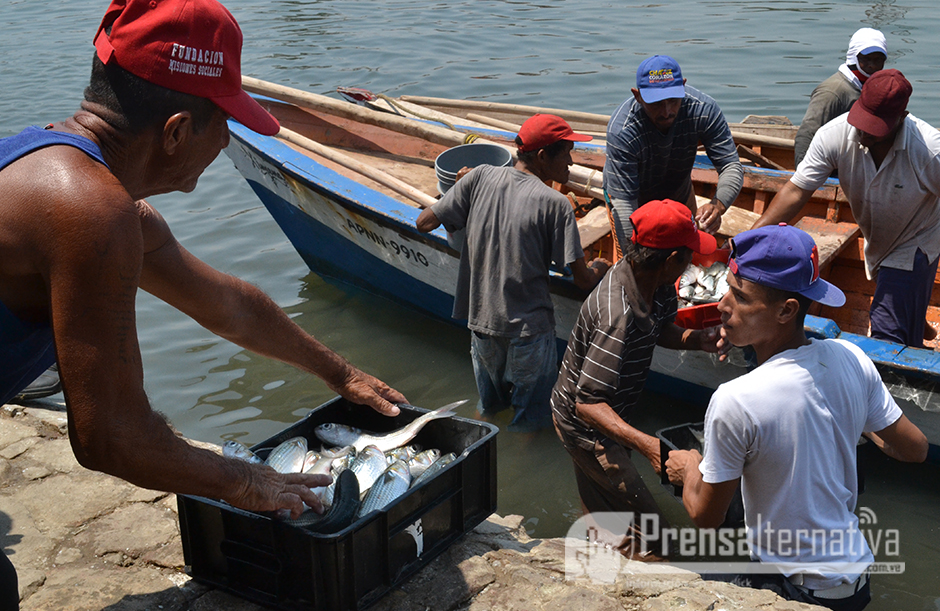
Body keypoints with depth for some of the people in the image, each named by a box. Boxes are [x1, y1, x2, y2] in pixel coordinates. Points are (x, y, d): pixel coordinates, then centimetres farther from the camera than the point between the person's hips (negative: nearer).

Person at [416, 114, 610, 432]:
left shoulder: (480, 177, -4)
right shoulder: (555, 204, -13)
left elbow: (424, 222, 0)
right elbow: (583, 280, -11)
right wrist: (599, 267, 12)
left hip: (479, 319, 5)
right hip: (528, 327, -4)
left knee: (490, 399, 32)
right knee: (531, 413, 19)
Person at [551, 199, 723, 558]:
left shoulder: (657, 286, -9)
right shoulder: (619, 315, -37)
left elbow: (661, 330, 11)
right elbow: (588, 403, -37)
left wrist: (694, 339, -11)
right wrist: (646, 444, -47)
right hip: (584, 425, -9)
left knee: (602, 514, 27)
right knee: (651, 537, -5)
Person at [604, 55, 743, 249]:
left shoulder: (704, 109, -29)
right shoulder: (621, 130, -39)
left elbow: (732, 167, -27)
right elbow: (623, 203, -39)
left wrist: (718, 205, -49)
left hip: (680, 195, 4)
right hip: (635, 203, -4)